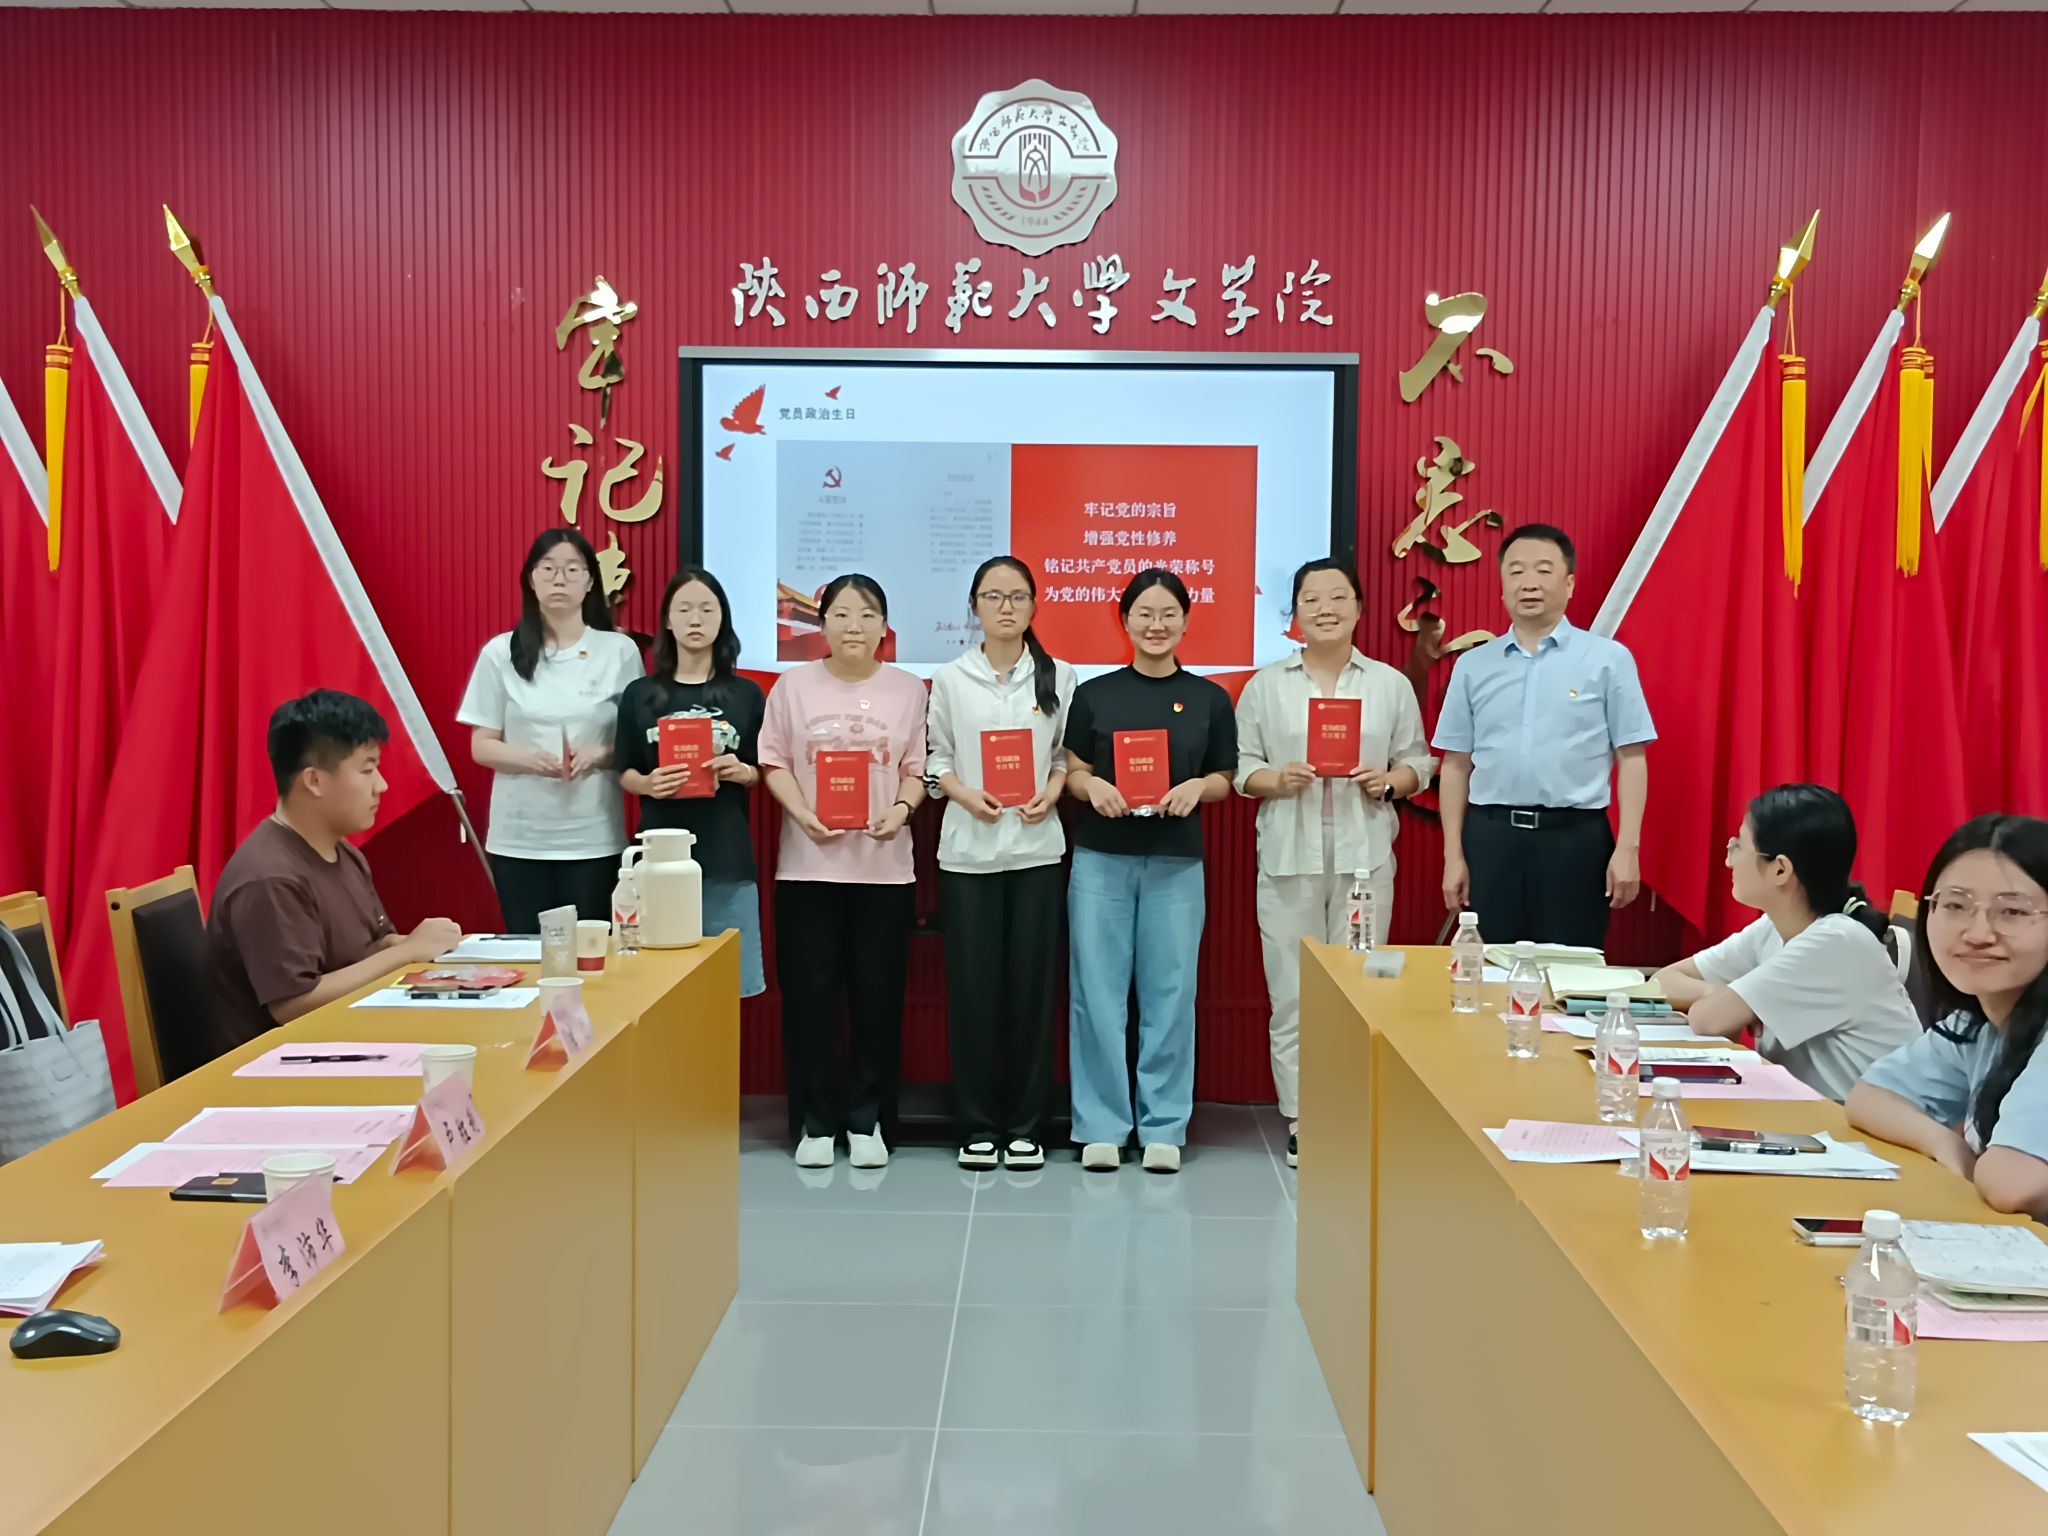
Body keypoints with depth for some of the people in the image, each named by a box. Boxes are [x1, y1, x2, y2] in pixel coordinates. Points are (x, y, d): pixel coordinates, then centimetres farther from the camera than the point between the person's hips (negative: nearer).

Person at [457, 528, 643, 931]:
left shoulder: (620, 650, 0)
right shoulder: (501, 652, 1)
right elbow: (481, 747, 4)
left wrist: (598, 754, -15)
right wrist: (530, 758, -16)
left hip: (593, 838, 0)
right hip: (519, 838, 1)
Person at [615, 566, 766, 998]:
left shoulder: (747, 694, 5)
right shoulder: (640, 694, 5)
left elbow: (765, 773, 9)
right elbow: (625, 773, 8)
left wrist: (743, 773, -12)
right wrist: (649, 784, -13)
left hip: (727, 858, 0)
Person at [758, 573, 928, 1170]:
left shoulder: (908, 689, 4)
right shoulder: (794, 685, 3)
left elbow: (918, 767, 4)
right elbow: (774, 762, 3)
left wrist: (902, 809, -15)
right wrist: (803, 815, -13)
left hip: (884, 866, 0)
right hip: (808, 864, 0)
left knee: (877, 997, 4)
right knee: (810, 995, 3)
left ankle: (867, 1120, 17)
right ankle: (816, 1121, 15)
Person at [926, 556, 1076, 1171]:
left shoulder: (1058, 677, 5)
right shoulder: (950, 678, 4)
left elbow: (1066, 755, 8)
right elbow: (935, 758, 5)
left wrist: (1050, 795, -10)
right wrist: (966, 795, -12)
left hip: (1036, 847, 0)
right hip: (968, 849, 0)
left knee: (1030, 986, 2)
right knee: (973, 987, 1)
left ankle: (1024, 1124, 13)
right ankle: (979, 1124, 13)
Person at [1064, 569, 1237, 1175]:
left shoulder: (1209, 698, 6)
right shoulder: (1094, 693, 5)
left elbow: (1224, 780, 8)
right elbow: (1072, 773, 7)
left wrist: (1196, 787, -12)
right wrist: (1093, 786, -15)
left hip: (1176, 863, 0)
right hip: (1100, 859, 0)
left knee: (1170, 992, 3)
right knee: (1098, 992, 1)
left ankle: (1164, 1126, 14)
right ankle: (1101, 1125, 10)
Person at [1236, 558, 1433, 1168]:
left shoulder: (1391, 684, 10)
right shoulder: (1265, 686, 9)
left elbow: (1418, 762, 10)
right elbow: (1241, 766, 6)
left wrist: (1389, 781, -10)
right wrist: (1277, 780, -13)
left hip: (1364, 855, 0)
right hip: (1290, 857, 0)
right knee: (1292, 993, 0)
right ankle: (1302, 1119, 9)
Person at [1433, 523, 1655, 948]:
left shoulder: (1608, 659, 1)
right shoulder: (1472, 665, 8)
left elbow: (1632, 758, 0)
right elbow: (1457, 764, 10)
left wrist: (1627, 848, -6)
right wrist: (1453, 855, 6)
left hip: (1575, 836, -2)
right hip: (1491, 835, 2)